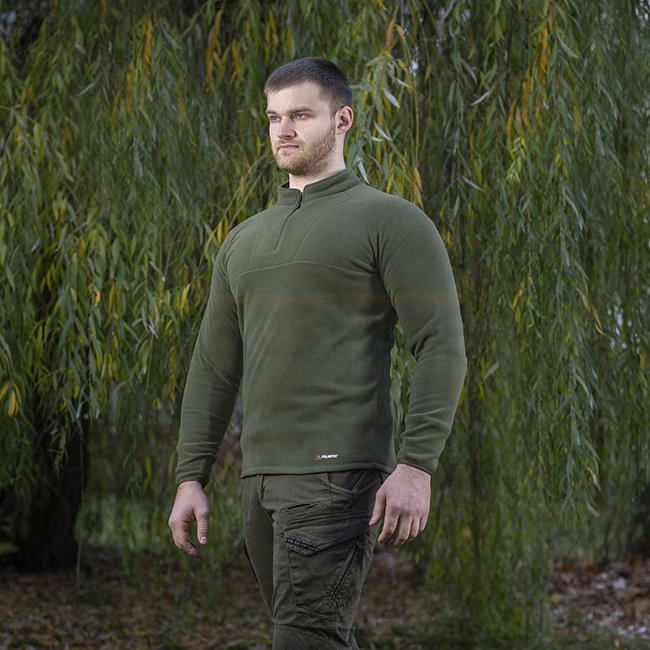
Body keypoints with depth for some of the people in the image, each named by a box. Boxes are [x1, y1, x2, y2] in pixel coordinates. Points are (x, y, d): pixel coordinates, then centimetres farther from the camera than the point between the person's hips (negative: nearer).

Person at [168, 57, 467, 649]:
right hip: (260, 477, 7)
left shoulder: (390, 221, -1)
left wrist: (417, 466, -18)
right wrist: (190, 477, 11)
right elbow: (214, 366, 19)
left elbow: (443, 347, -9)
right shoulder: (245, 241, 19)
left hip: (337, 472, -7)